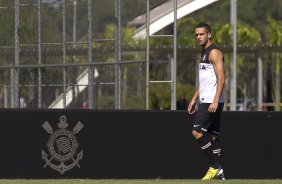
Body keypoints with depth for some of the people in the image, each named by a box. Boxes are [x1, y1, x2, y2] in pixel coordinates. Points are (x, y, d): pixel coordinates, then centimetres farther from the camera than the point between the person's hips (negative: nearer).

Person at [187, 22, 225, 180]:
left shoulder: (214, 52, -11)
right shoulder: (205, 53, 20)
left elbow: (221, 78, -19)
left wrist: (215, 101, -26)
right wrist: (194, 99, 23)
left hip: (212, 102, -10)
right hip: (205, 101, 10)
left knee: (197, 132, -14)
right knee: (212, 136, 7)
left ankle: (215, 166, -10)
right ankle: (219, 173, 5)